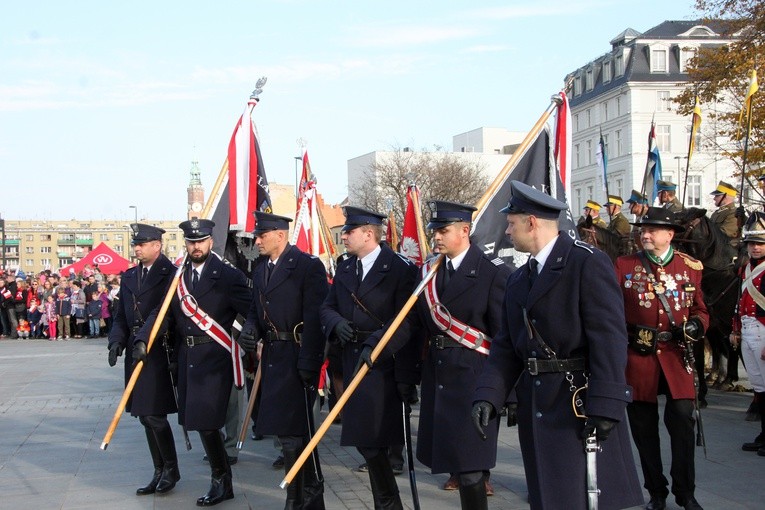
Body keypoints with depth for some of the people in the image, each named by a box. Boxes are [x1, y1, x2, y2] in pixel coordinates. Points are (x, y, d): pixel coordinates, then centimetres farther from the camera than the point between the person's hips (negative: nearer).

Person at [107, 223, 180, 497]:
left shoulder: (170, 274, -8)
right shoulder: (129, 277, 14)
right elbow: (121, 315, 14)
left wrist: (145, 340, -25)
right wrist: (116, 340, -2)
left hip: (160, 354, -7)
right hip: (136, 353, 7)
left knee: (154, 415, -7)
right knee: (146, 417, 11)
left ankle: (171, 469, 11)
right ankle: (160, 472, 22)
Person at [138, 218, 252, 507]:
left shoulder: (228, 276, -6)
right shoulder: (177, 276, 11)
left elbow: (250, 310, -11)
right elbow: (164, 313, 4)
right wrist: (143, 340, -9)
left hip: (214, 357, -6)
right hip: (186, 356, 7)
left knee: (206, 420, -9)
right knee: (195, 419, 13)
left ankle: (221, 481, 9)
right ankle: (221, 479, 30)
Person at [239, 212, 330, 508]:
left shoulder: (308, 267, -10)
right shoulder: (261, 270, 15)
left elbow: (315, 317, -16)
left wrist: (308, 362, -21)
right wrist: (250, 328, -1)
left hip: (297, 358, -8)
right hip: (272, 357, 8)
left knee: (291, 430, -7)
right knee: (285, 428, 14)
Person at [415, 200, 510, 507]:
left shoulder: (493, 272, -10)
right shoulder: (429, 271, 9)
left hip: (473, 377, -6)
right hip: (437, 374, 7)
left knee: (467, 463, -5)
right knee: (449, 455, 14)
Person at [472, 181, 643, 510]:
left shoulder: (588, 263, -9)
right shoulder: (518, 280, 16)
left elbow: (609, 338, -16)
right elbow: (506, 346, 12)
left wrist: (605, 405, -21)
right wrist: (488, 395, -3)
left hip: (580, 403, -7)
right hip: (536, 407, 7)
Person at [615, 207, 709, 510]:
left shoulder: (691, 267, 7)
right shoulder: (625, 266, 5)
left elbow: (700, 310, 13)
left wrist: (696, 325, -8)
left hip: (676, 356, 0)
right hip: (638, 357, 1)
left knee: (682, 420, -8)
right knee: (643, 427, 6)